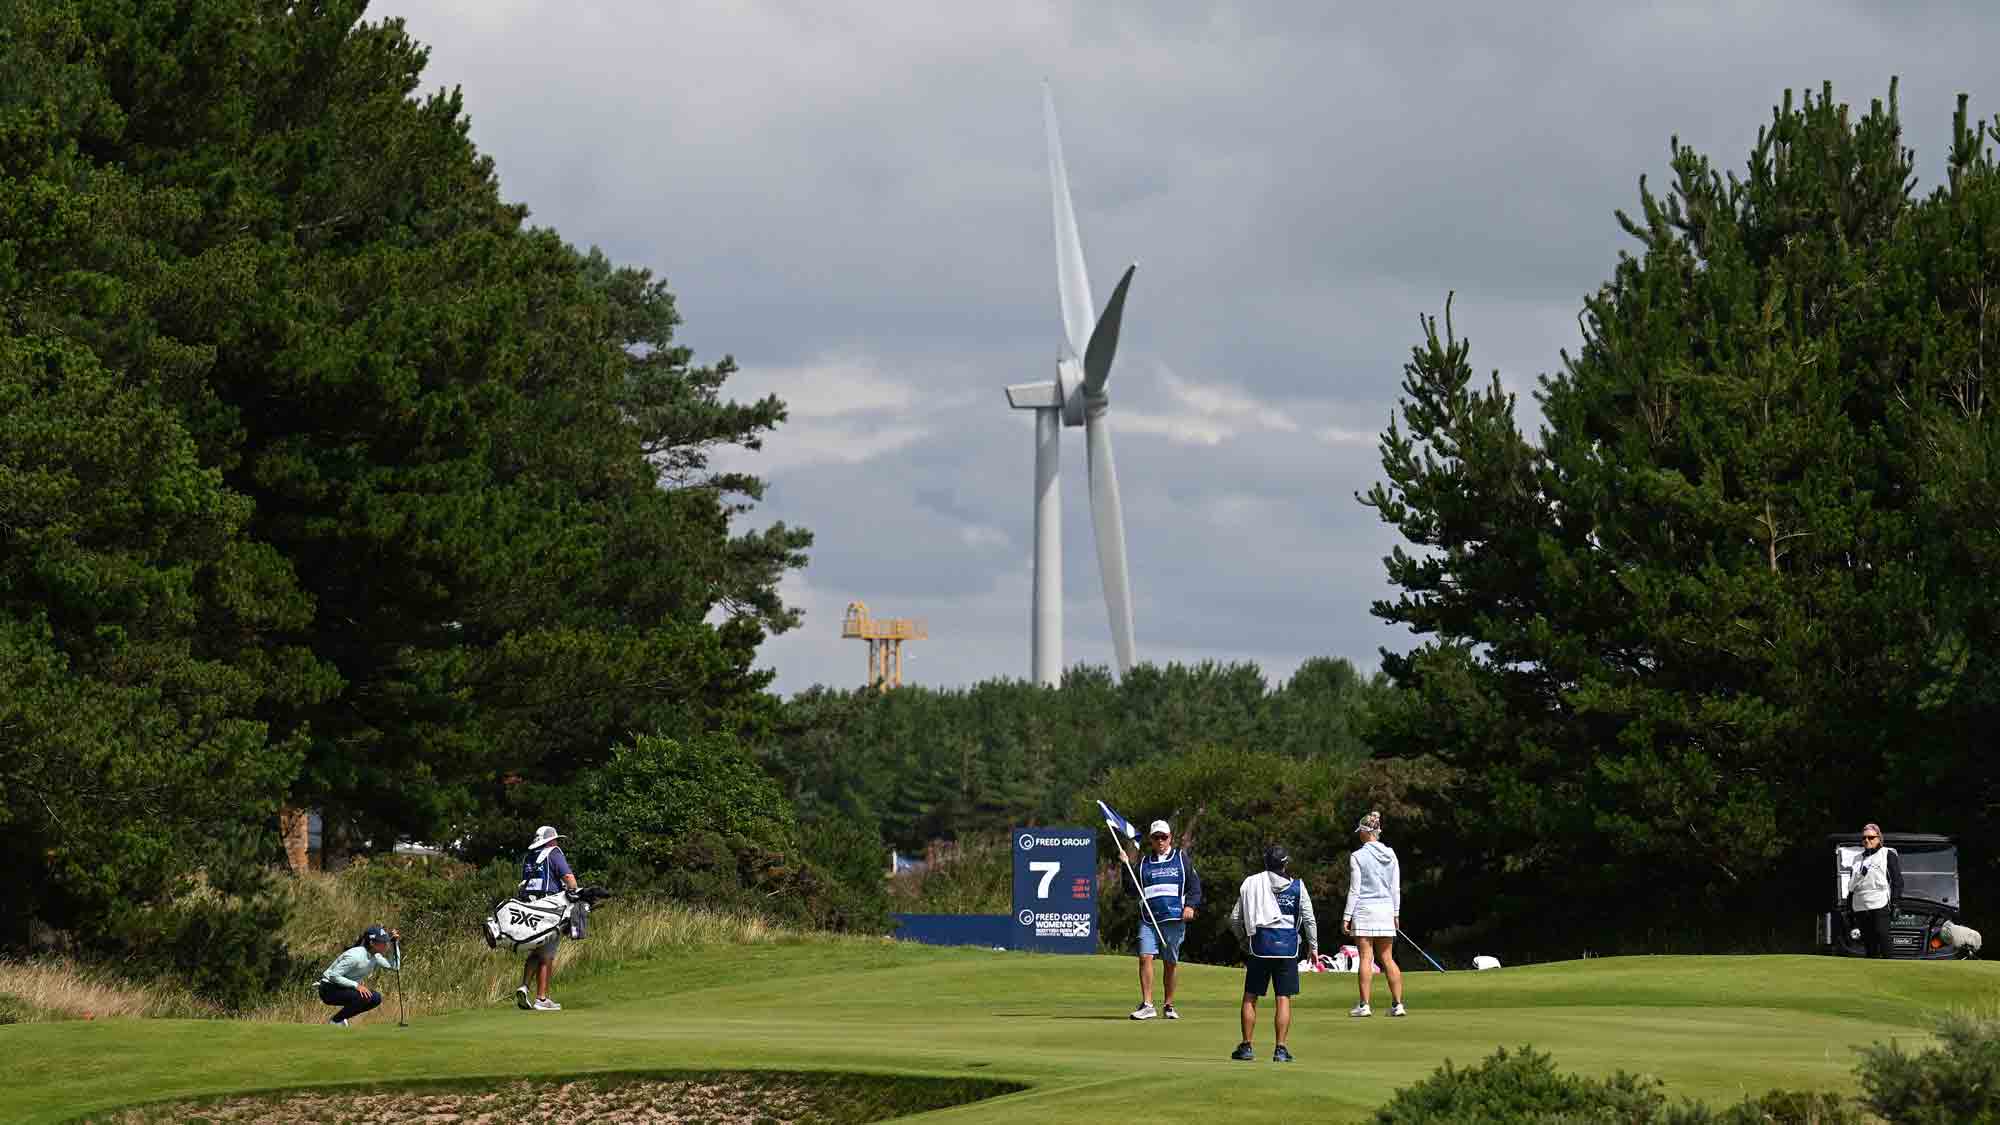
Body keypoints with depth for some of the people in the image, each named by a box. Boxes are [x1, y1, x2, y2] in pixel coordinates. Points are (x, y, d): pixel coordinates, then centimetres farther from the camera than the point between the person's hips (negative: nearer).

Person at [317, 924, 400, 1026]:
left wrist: (396, 944, -6)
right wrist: (356, 985, -34)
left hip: (344, 988, 9)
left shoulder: (375, 956, -1)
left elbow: (395, 967, -4)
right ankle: (335, 1021, -9)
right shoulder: (355, 955, -27)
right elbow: (334, 975, -28)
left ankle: (340, 1019, 9)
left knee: (376, 998, 1)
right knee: (365, 997, -27)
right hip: (329, 989, -9)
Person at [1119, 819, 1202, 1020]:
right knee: (1145, 957, -13)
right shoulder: (1143, 863, 15)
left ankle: (1169, 1005, 15)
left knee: (1171, 962, 4)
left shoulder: (1182, 858, 11)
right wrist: (1129, 866, 1)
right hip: (1148, 919, 1)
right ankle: (1147, 1005, -13)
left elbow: (1195, 885, 9)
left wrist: (1190, 905, -7)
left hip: (1174, 919, -1)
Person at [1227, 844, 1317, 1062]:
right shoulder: (1297, 886, 3)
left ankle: (1246, 1046, 8)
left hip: (1259, 945, 0)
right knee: (1284, 998, 3)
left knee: (1250, 997, 9)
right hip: (1287, 946, 0)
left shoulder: (1250, 883, 5)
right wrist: (1313, 947, 14)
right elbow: (1309, 919, 3)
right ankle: (1281, 1049, -1)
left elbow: (1235, 919, 7)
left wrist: (1244, 941, 21)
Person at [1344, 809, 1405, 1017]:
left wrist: (1346, 917, -3)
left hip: (1364, 910, -4)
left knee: (1366, 958, -3)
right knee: (1387, 958, 8)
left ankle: (1364, 1005, -3)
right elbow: (1396, 888, 9)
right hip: (1386, 909, 4)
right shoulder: (1391, 854, 6)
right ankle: (1398, 1004, 4)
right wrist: (1396, 914, 17)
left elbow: (1354, 890, -8)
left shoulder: (1358, 856, -8)